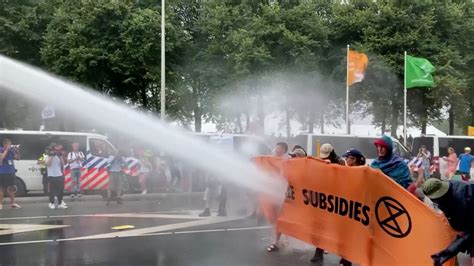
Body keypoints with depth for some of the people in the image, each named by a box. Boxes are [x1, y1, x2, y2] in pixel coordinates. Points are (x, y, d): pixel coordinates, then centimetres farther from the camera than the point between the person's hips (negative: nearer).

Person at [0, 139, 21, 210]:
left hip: (11, 172, 5)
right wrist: (7, 150, -19)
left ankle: (12, 203, 21)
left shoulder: (11, 150, 4)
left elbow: (17, 158, 9)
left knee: (11, 188, 12)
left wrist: (18, 152, -8)